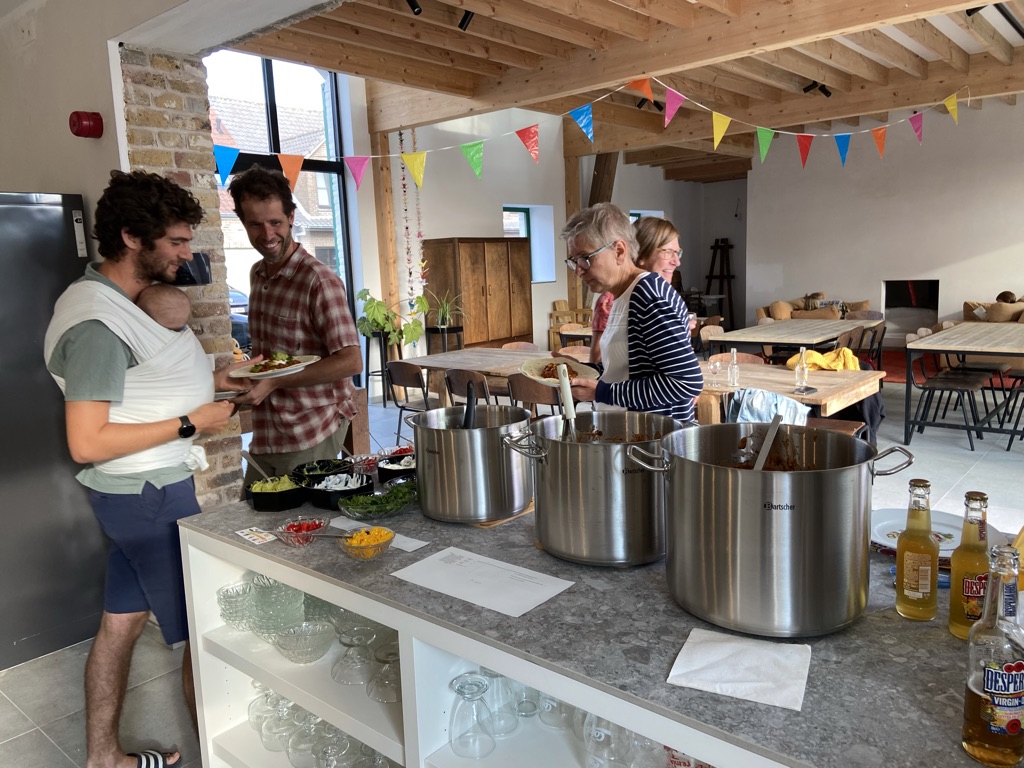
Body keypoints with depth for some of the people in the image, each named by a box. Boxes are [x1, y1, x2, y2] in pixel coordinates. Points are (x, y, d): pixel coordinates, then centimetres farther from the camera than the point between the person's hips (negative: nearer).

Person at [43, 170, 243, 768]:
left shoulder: (127, 298, 8)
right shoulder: (97, 324, -22)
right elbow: (88, 443, -23)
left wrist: (213, 379, 7)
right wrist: (191, 423, -18)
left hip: (139, 491, 9)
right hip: (151, 494, -9)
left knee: (123, 622, 19)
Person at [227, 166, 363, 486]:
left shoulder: (318, 280, -17)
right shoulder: (257, 275, 8)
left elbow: (351, 361, -21)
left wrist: (273, 382, -21)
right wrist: (246, 378, 1)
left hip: (310, 435, -7)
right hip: (265, 434, 7)